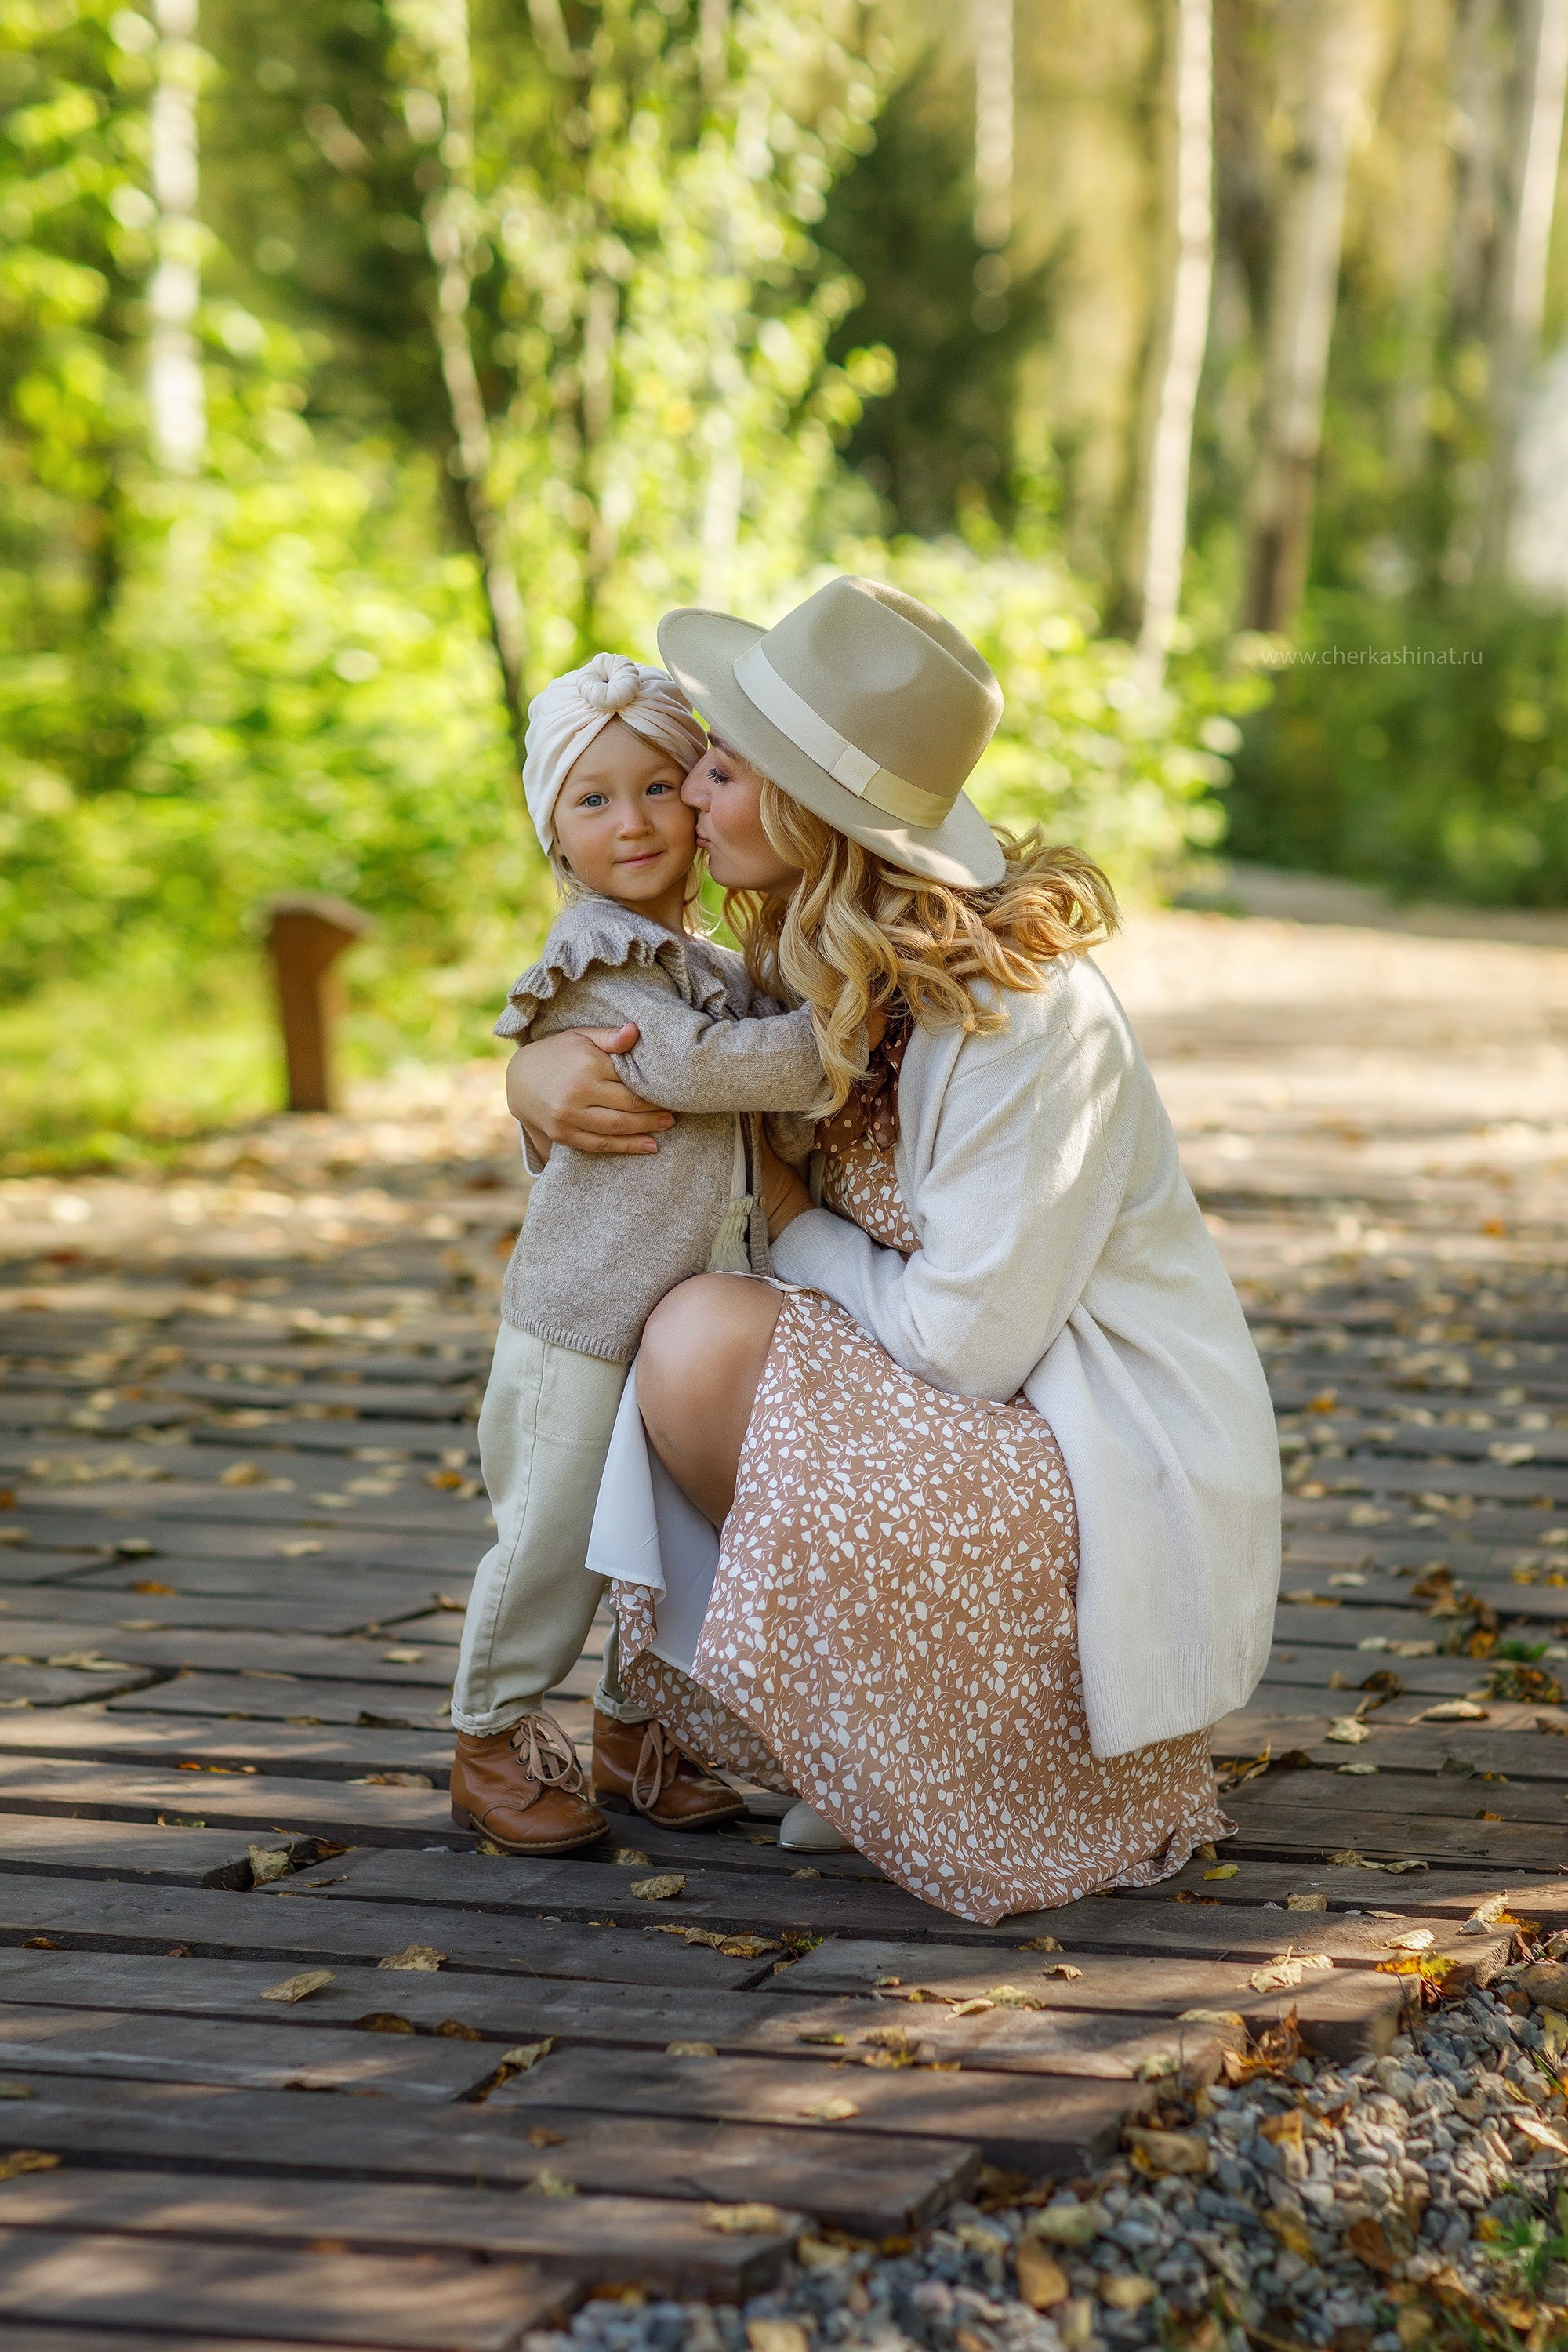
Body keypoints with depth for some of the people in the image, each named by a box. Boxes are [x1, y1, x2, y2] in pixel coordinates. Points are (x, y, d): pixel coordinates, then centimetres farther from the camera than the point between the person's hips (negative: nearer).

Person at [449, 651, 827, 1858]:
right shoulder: (591, 972, -14)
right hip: (585, 1319, -8)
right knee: (555, 1542, -1)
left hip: (697, 1323, 8)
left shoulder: (715, 967, 14)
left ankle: (636, 1727, 30)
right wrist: (836, 1035, -23)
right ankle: (494, 1744, 16)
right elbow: (691, 1068, -25)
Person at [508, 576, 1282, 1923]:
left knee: (703, 1344, -21)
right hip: (994, 1431, 9)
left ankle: (933, 1766, -3)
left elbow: (966, 1342, -24)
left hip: (1127, 1488, -9)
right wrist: (544, 1067, -7)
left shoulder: (1028, 1015, -24)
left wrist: (798, 1230, -7)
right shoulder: (836, 966, 2)